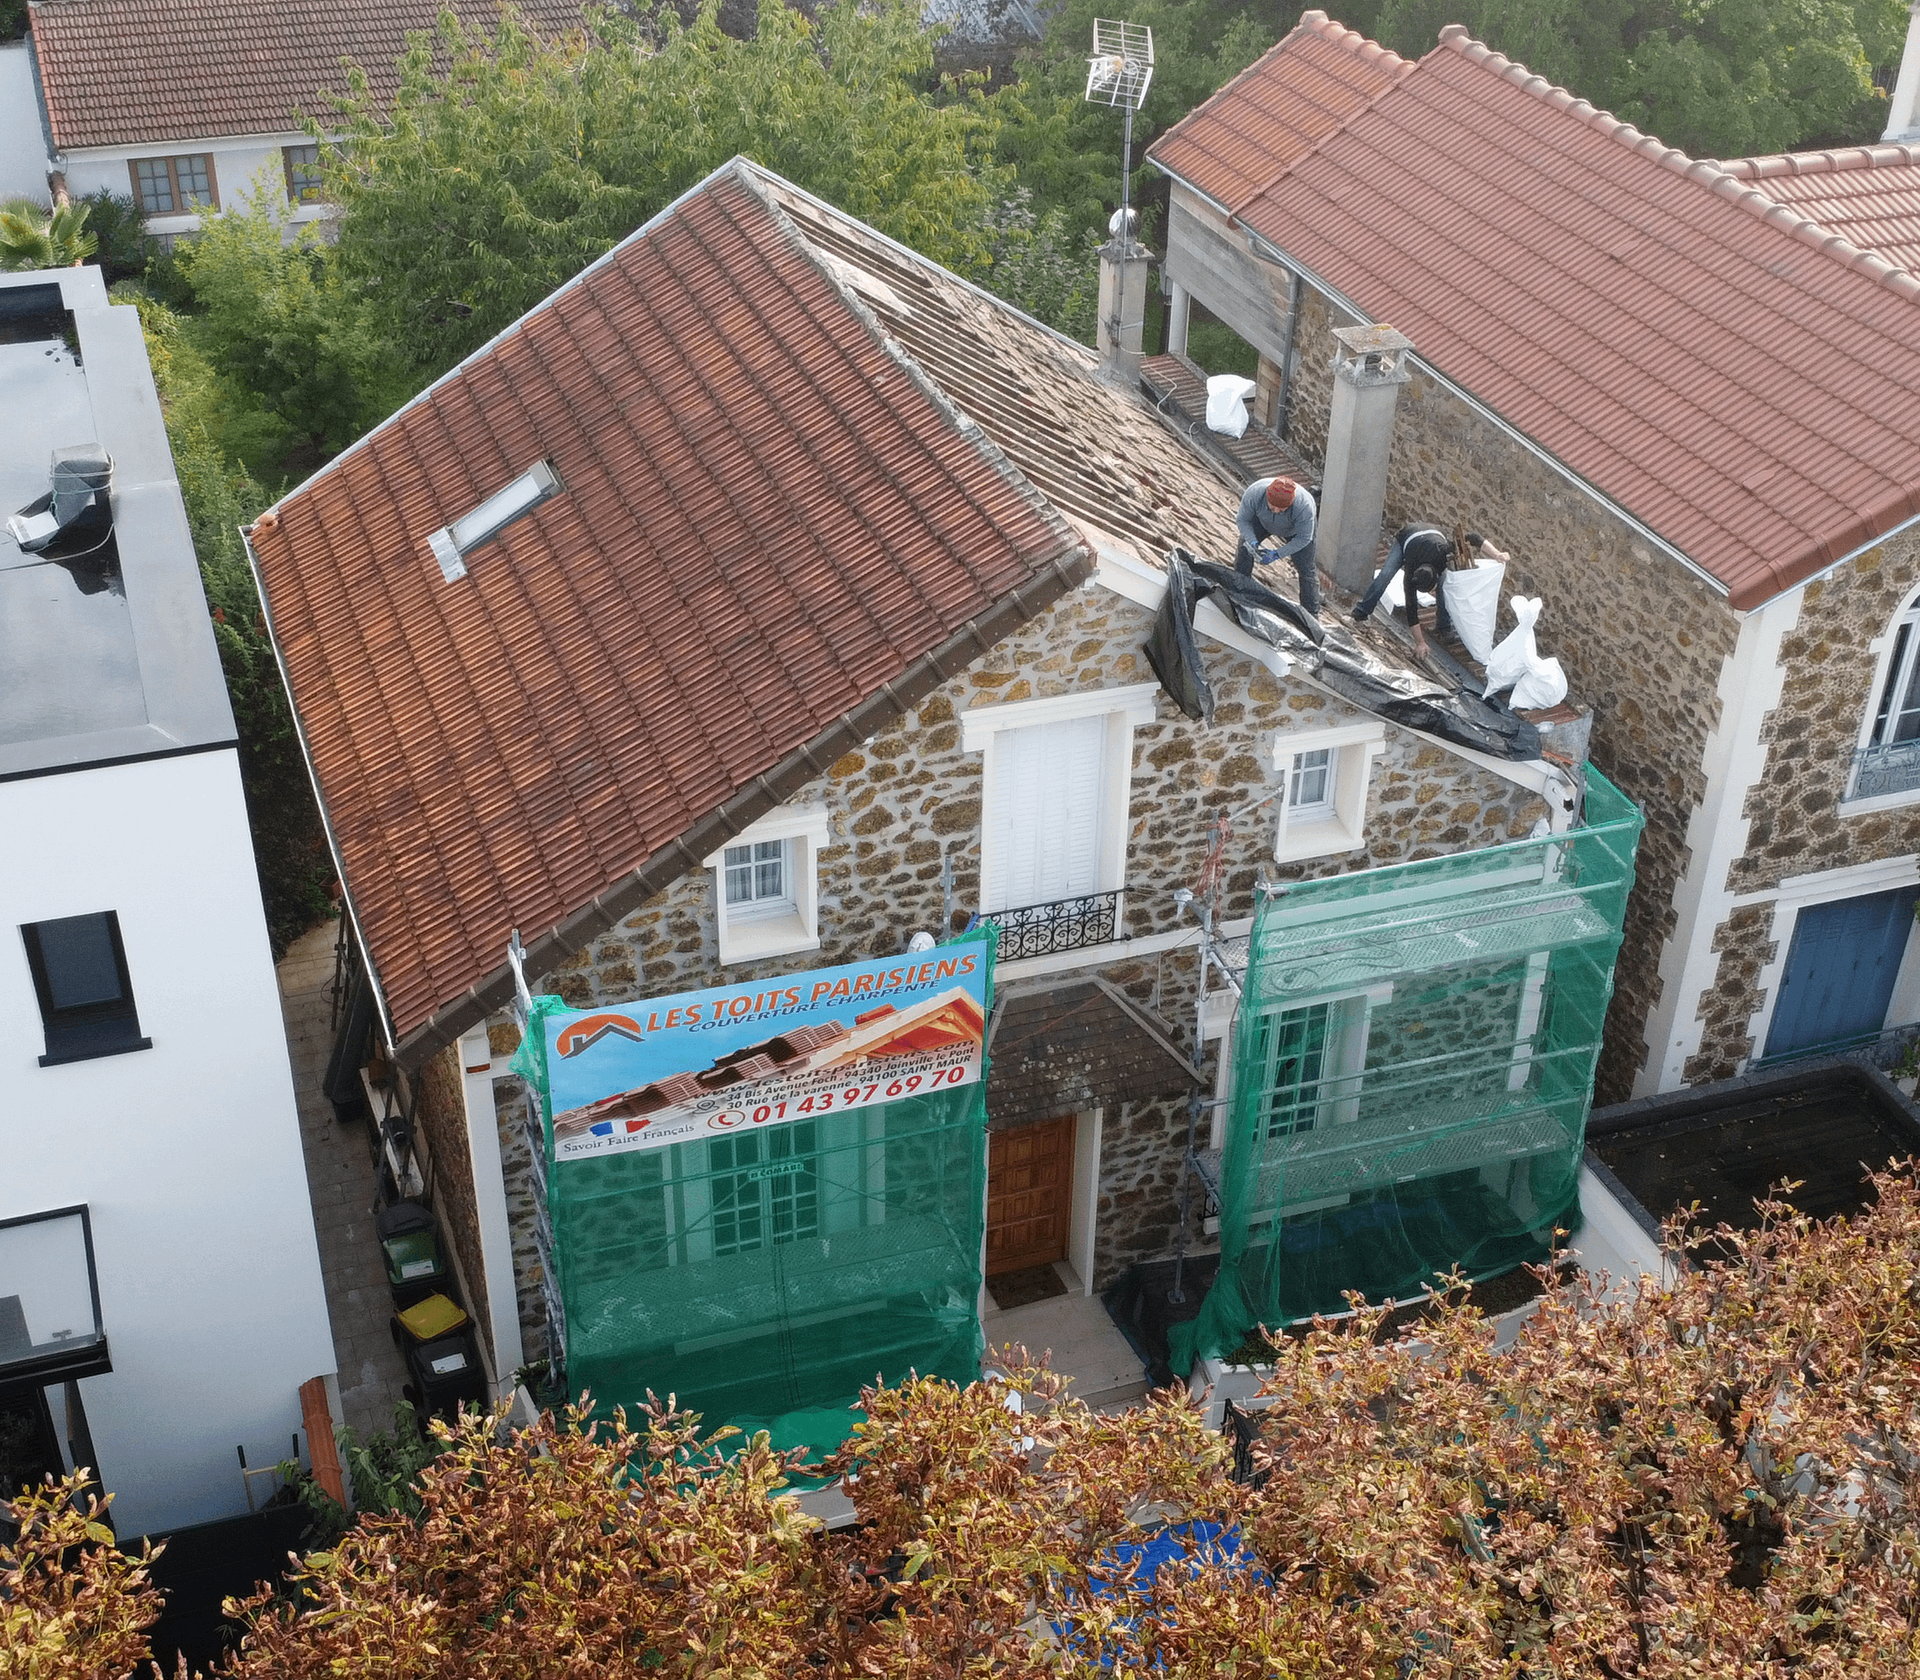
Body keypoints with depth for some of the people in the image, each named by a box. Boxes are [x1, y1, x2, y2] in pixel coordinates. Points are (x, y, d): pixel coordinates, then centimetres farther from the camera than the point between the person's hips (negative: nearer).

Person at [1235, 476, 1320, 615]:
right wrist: (1252, 541, -37)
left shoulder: (1304, 506, -45)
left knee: (1306, 569, -2)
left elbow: (1303, 538, -29)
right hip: (1262, 522, 2)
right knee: (1244, 550, -1)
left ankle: (1312, 612, 15)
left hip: (1294, 529, -2)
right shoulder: (1254, 493, -40)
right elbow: (1243, 520, -21)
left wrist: (1278, 554, -35)